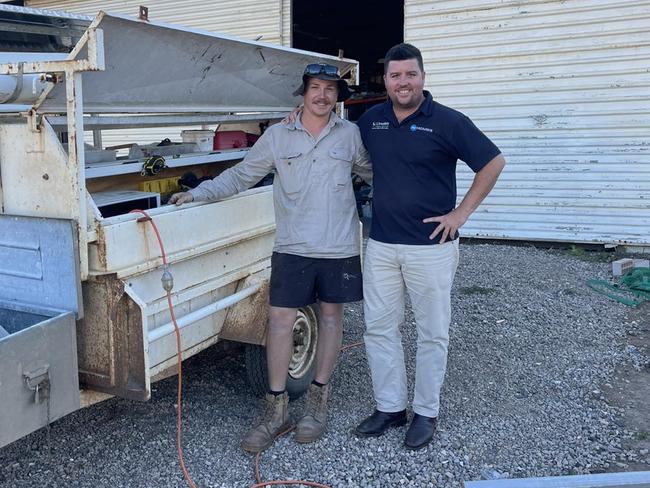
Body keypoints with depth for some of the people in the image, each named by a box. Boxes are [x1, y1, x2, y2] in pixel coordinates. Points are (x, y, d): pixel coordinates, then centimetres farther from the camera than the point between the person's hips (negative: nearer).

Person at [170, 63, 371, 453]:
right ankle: (277, 410, 10)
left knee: (331, 315, 9)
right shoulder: (278, 136, 4)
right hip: (293, 246, 0)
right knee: (280, 320, -2)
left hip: (339, 247, 0)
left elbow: (374, 172, 17)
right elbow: (241, 175, 8)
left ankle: (319, 400, 25)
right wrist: (198, 193, 1)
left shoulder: (351, 134, 4)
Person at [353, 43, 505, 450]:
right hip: (381, 244, 5)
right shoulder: (371, 120, 7)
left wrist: (462, 212, -8)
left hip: (431, 246, -4)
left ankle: (426, 412, 22)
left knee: (433, 333, 7)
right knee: (379, 328, 10)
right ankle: (390, 407, 25)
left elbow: (493, 162, -4)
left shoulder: (447, 122, -8)